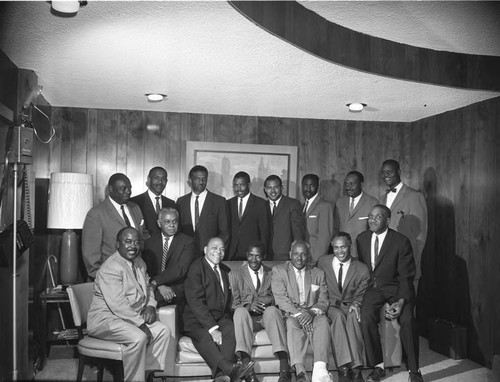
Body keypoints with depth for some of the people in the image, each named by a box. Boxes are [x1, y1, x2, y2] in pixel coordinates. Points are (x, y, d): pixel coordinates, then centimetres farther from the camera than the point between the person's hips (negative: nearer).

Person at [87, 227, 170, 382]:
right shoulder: (110, 268, -19)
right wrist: (141, 324, -24)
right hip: (106, 319, -9)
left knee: (163, 331, -7)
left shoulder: (139, 263, 11)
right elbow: (118, 304, -25)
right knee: (138, 337, -31)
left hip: (133, 317, 9)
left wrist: (150, 306, -1)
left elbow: (147, 288, 21)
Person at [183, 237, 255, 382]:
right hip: (197, 320, -5)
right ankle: (229, 368, -51)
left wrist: (225, 318, -1)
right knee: (205, 337, -35)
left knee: (231, 330, -27)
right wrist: (212, 328, -22)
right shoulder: (196, 268, -4)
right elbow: (195, 301, -14)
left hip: (220, 318, 5)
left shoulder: (225, 271, 19)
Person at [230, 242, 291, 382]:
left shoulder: (271, 274, 16)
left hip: (266, 317, 0)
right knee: (240, 311, -34)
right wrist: (248, 306, -17)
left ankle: (284, 369, -42)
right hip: (248, 318, 0)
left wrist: (262, 301, -11)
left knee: (272, 310, -34)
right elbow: (235, 304, 4)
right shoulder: (236, 275, 12)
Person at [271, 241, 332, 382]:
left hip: (312, 315, 2)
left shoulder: (318, 273, 15)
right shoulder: (279, 270, 6)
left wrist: (312, 312, -16)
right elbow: (281, 298, -6)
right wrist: (298, 313, -20)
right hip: (290, 315, -2)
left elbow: (323, 300, 7)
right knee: (292, 322, -35)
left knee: (323, 320, -30)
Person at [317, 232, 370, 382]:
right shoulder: (323, 262, 6)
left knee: (353, 316, -36)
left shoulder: (362, 269, 4)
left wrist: (356, 304, -14)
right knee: (339, 316, -35)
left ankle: (356, 367, -39)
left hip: (350, 307, 0)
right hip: (331, 307, 0)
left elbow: (361, 294, 9)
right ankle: (344, 367, -41)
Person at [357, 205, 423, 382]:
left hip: (396, 287, -2)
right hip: (372, 287, 3)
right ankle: (377, 366, -9)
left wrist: (401, 301, -21)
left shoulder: (401, 241, -9)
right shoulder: (362, 238, 5)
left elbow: (406, 276, -8)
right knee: (366, 316, -25)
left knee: (407, 319, -27)